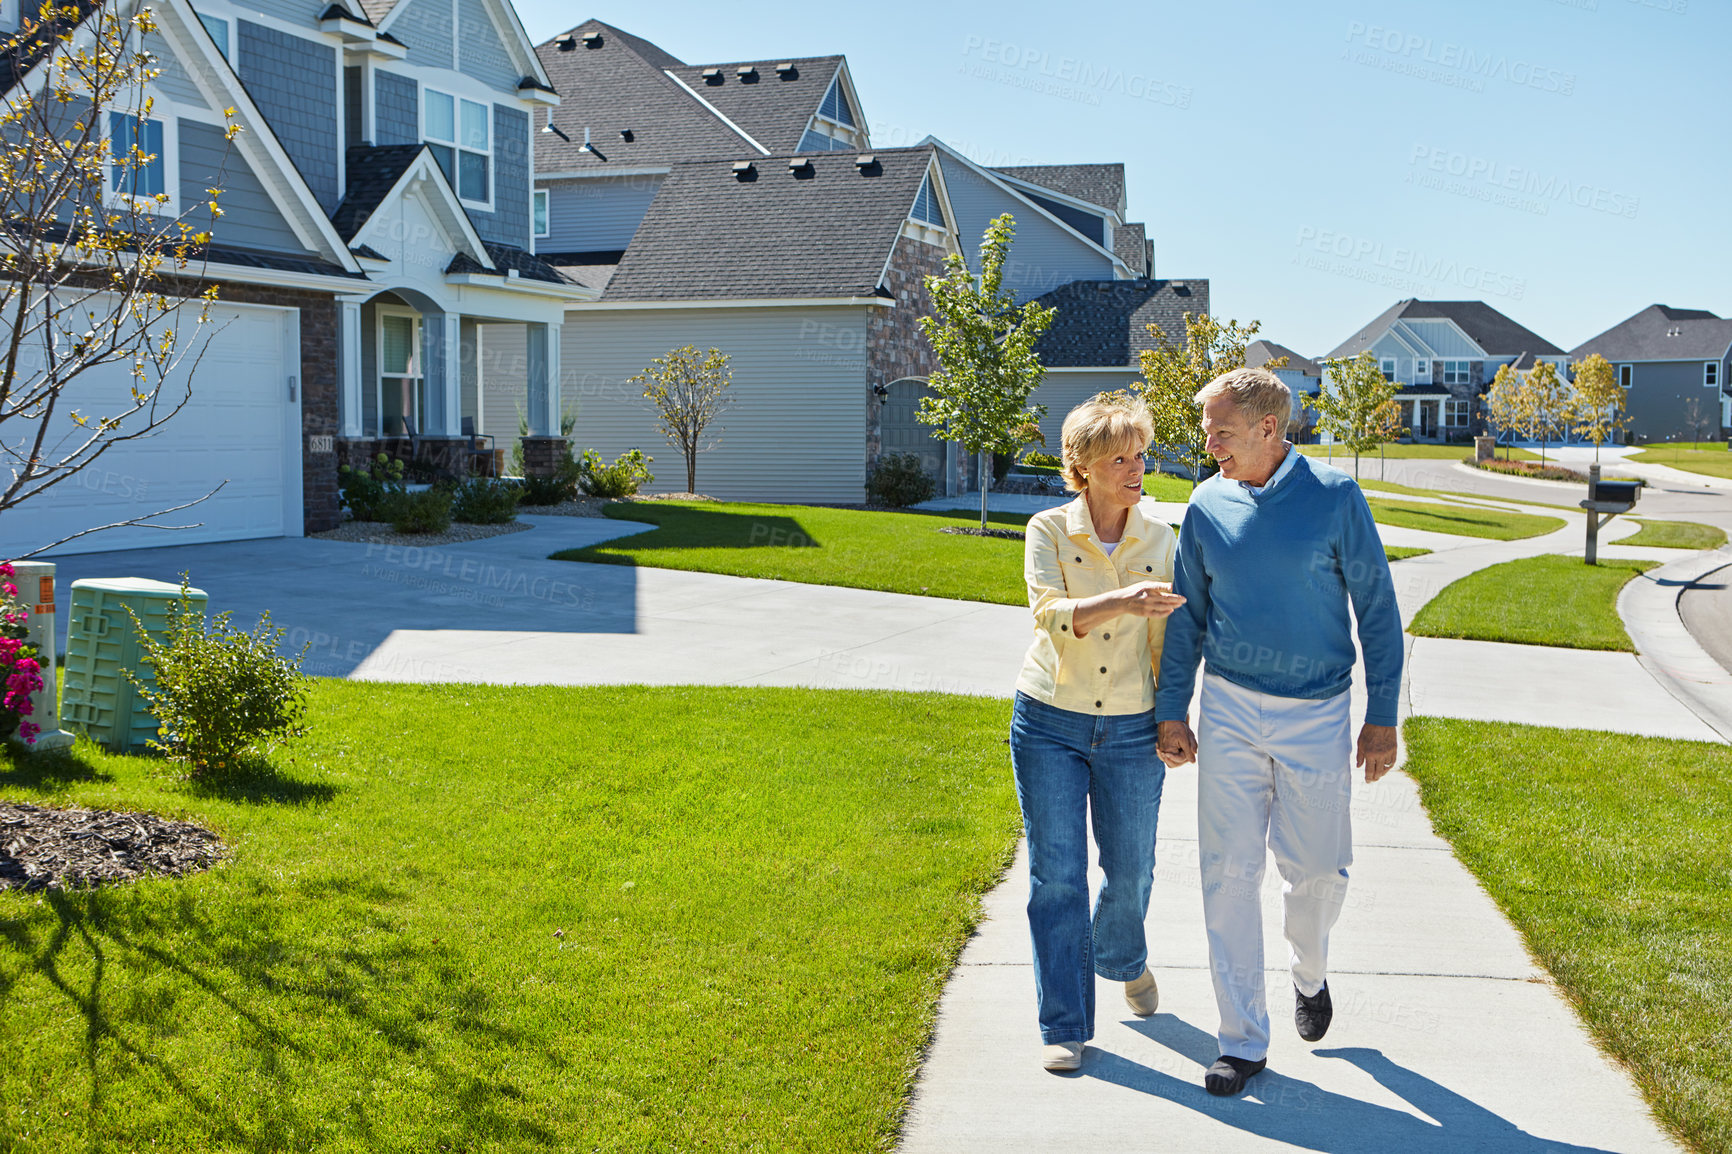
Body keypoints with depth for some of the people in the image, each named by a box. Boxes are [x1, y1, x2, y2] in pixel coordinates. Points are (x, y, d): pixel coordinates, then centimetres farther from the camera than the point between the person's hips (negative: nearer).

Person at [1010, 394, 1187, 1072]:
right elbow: (1048, 613, -23)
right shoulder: (1049, 531, -7)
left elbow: (1164, 636, 9)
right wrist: (1121, 601, -37)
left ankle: (1123, 961, 45)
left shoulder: (1159, 538, 2)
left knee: (1131, 870, 12)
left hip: (1130, 730, 2)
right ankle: (1064, 1025, 13)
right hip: (1050, 725, -2)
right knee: (1057, 876, 0)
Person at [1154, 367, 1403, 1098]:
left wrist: (1383, 714, -4)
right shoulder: (1207, 506, 0)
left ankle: (1310, 974, 40)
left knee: (1317, 867, 6)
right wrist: (1171, 710, 6)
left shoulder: (1335, 497, -7)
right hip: (1229, 710, 2)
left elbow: (1376, 608, -2)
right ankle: (1243, 1039, 11)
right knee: (1229, 872, 0)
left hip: (1316, 714, -2)